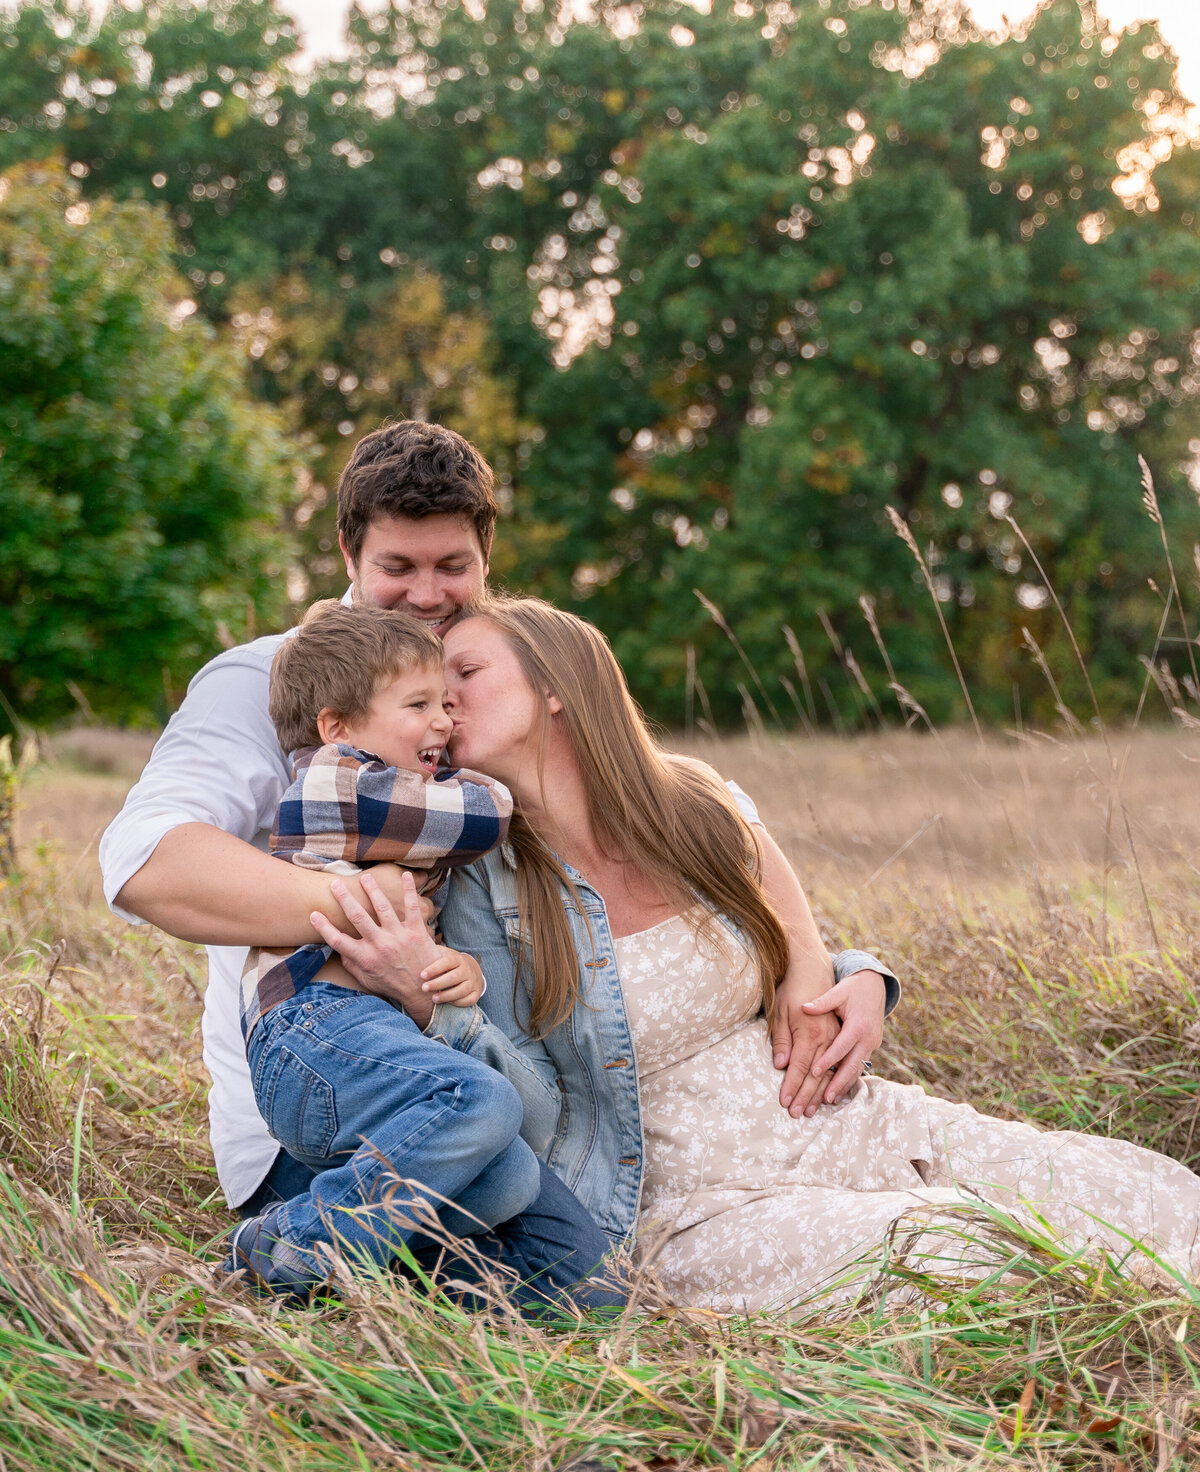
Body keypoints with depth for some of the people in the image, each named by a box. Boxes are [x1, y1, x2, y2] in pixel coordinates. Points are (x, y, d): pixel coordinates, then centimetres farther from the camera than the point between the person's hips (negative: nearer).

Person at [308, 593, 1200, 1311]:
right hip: (707, 1211, -4)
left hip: (850, 1127, 4)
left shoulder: (696, 808, 4)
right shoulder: (485, 896, -7)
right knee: (951, 1256, -28)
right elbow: (539, 1118, -13)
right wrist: (433, 1000, -26)